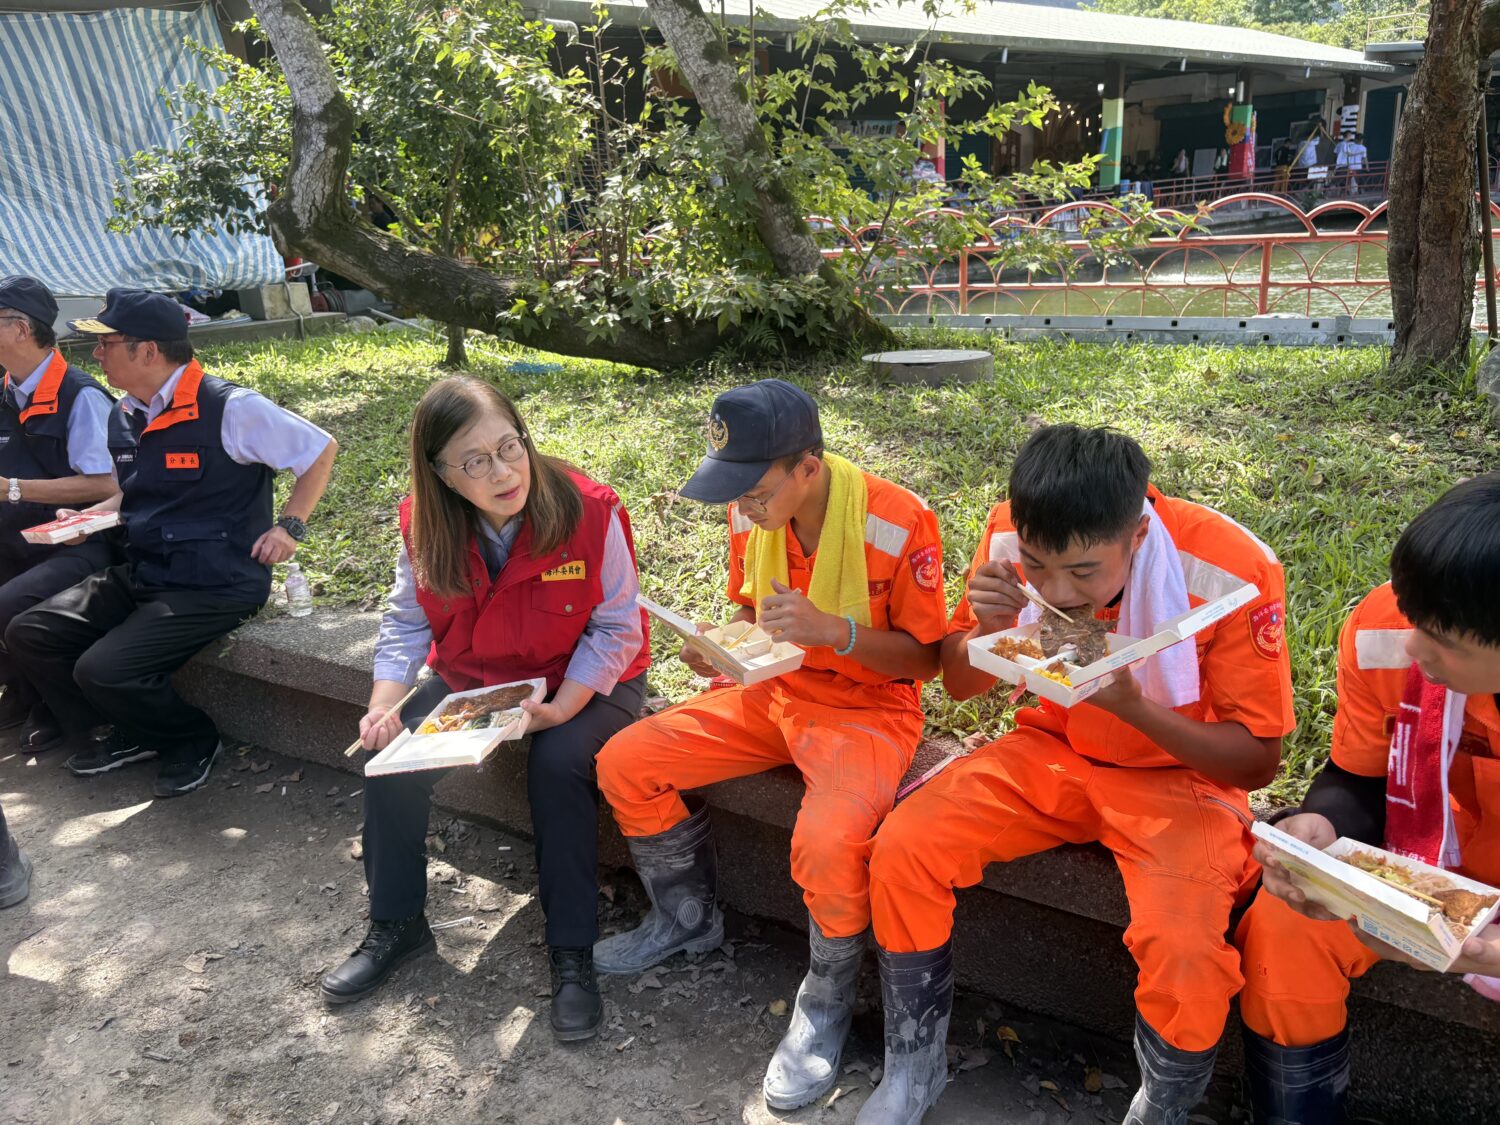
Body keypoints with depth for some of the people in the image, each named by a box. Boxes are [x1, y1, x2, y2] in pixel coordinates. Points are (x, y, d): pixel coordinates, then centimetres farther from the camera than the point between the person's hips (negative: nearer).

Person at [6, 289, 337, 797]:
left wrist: (289, 527, -10)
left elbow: (320, 449, -7)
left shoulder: (230, 409, -15)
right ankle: (130, 736, 16)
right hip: (140, 577, 8)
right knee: (27, 634, 2)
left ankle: (193, 739, 8)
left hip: (212, 587, -8)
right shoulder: (135, 413, 9)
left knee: (102, 670, -21)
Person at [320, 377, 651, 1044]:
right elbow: (407, 624, -1)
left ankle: (571, 952, -13)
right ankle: (396, 925, 9)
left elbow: (615, 629, -16)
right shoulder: (424, 527, -10)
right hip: (471, 680, 4)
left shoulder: (589, 512, -23)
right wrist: (383, 706, -18)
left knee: (557, 765, -32)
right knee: (391, 756, -15)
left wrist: (559, 709, -26)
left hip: (585, 684, -4)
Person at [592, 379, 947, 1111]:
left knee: (827, 845, -34)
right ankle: (688, 919, 21)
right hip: (772, 693, 6)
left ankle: (827, 1005, -1)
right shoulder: (750, 514, -5)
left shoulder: (898, 522, -22)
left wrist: (832, 631, -29)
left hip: (868, 707, -6)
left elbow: (924, 657, -13)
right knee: (624, 765, -5)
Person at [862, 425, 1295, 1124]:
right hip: (1053, 750, 4)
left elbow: (1257, 761, -14)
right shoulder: (1010, 534, -14)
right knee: (902, 849, -16)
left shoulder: (1232, 571, -24)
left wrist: (1130, 705, -32)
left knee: (1185, 951, -30)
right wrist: (988, 627, -24)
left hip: (1180, 772, -3)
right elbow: (959, 684, 0)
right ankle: (914, 1068, 8)